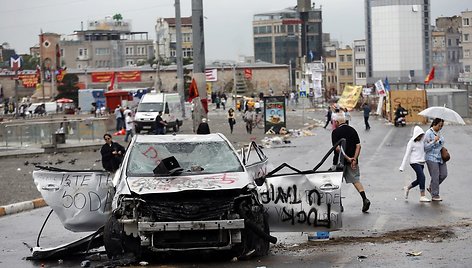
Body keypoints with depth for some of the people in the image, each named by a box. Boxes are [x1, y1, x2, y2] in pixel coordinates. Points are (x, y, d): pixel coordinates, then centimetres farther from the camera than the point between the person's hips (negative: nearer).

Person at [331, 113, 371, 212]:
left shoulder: (335, 132, -8)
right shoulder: (352, 130, 6)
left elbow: (337, 148, -18)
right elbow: (358, 146, 0)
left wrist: (347, 158, -15)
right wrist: (354, 159, -6)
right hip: (352, 161, 4)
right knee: (356, 180, 8)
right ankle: (365, 199, -10)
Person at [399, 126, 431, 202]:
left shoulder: (422, 140, 10)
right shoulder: (411, 142, -7)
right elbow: (407, 154, -7)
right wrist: (402, 166, -9)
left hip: (421, 162, 7)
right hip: (414, 162, -7)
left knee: (419, 180, 9)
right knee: (422, 177, -17)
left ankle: (407, 188, 32)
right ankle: (422, 196, -15)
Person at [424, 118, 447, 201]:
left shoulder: (439, 132, 9)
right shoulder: (429, 133, -13)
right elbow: (426, 147, -16)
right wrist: (434, 141, -25)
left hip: (440, 157, 8)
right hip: (432, 158, -8)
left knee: (443, 174, 5)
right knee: (435, 176, -5)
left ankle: (431, 187, 25)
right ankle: (435, 195, 4)